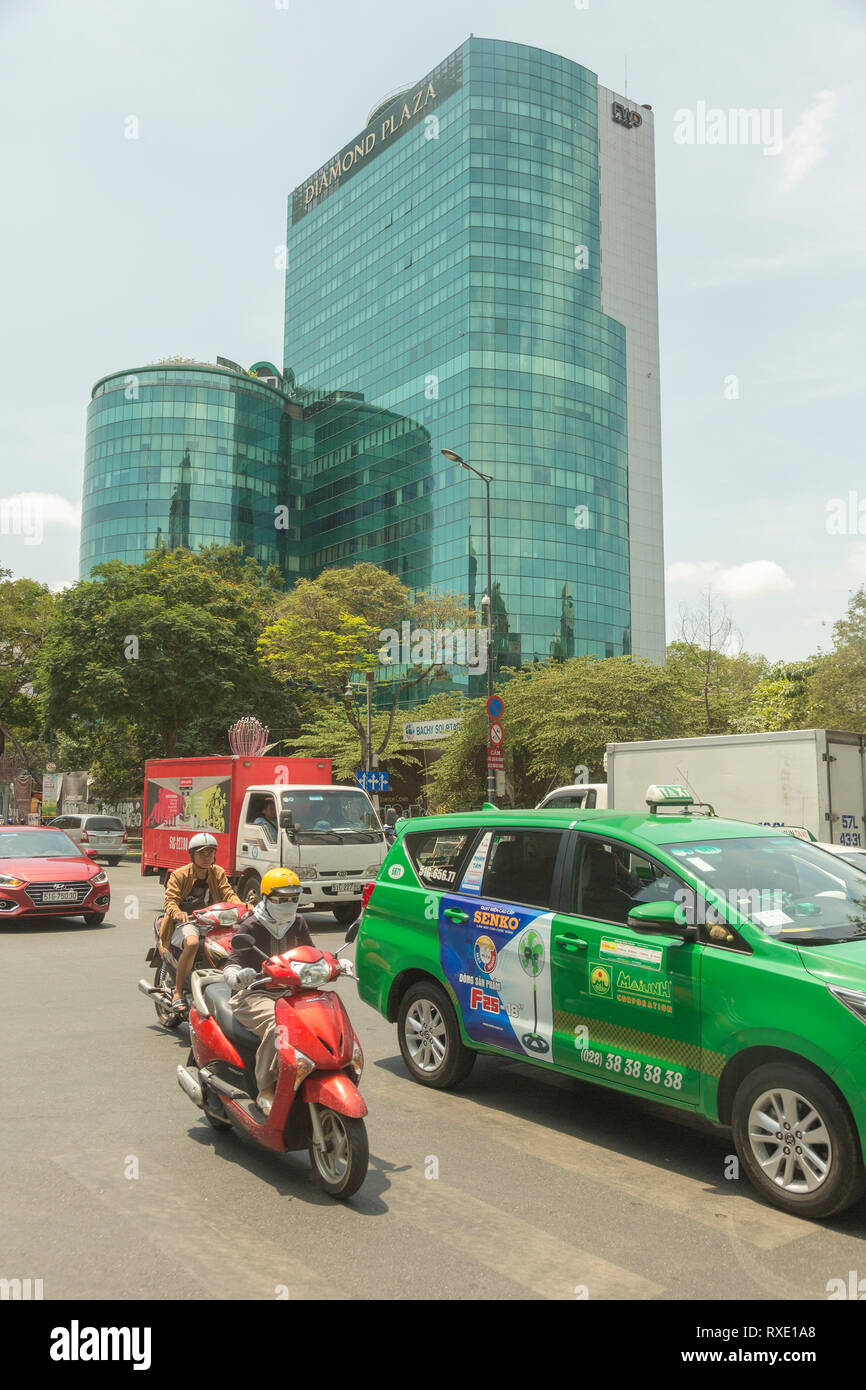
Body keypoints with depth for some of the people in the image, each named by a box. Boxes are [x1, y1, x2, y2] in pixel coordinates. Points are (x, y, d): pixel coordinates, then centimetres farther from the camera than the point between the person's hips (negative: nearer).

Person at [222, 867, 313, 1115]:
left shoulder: (297, 924, 12)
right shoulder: (251, 928, -5)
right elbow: (231, 966, -10)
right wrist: (237, 977, -34)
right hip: (254, 995, -5)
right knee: (278, 1025, -36)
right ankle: (265, 1090, -24)